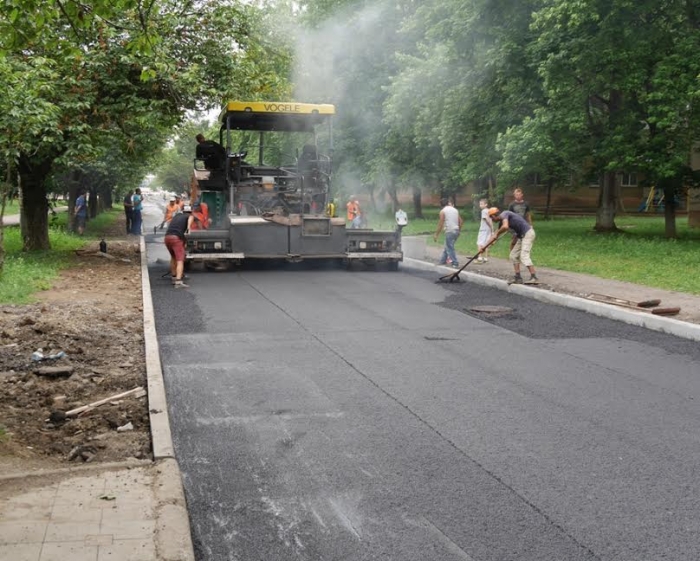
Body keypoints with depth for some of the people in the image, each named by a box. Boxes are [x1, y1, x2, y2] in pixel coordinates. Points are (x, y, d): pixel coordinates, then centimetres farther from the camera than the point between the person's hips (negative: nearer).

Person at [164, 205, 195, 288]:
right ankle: (178, 282, -27)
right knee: (180, 260, -11)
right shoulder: (190, 216, 16)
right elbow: (190, 219, -9)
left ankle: (173, 278, 33)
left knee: (173, 258, 26)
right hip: (176, 238, -6)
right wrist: (188, 228, -24)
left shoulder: (177, 215, 31)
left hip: (167, 237, 6)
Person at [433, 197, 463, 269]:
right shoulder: (455, 210, 12)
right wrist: (459, 230, 24)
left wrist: (436, 235, -5)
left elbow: (441, 224, -10)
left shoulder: (443, 211, -5)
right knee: (447, 247, 19)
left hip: (449, 231, -7)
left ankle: (455, 264, -4)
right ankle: (443, 261, 28)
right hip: (456, 231, 7)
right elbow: (461, 222, 12)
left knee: (450, 248, -1)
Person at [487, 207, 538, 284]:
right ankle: (518, 277, 13)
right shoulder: (502, 221, 17)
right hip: (521, 236, 10)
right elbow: (495, 235, 25)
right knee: (514, 255, 11)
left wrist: (497, 234, -12)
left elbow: (505, 227, -31)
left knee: (524, 256, -18)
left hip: (528, 233, -10)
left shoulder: (504, 214, -12)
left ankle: (534, 278, -20)